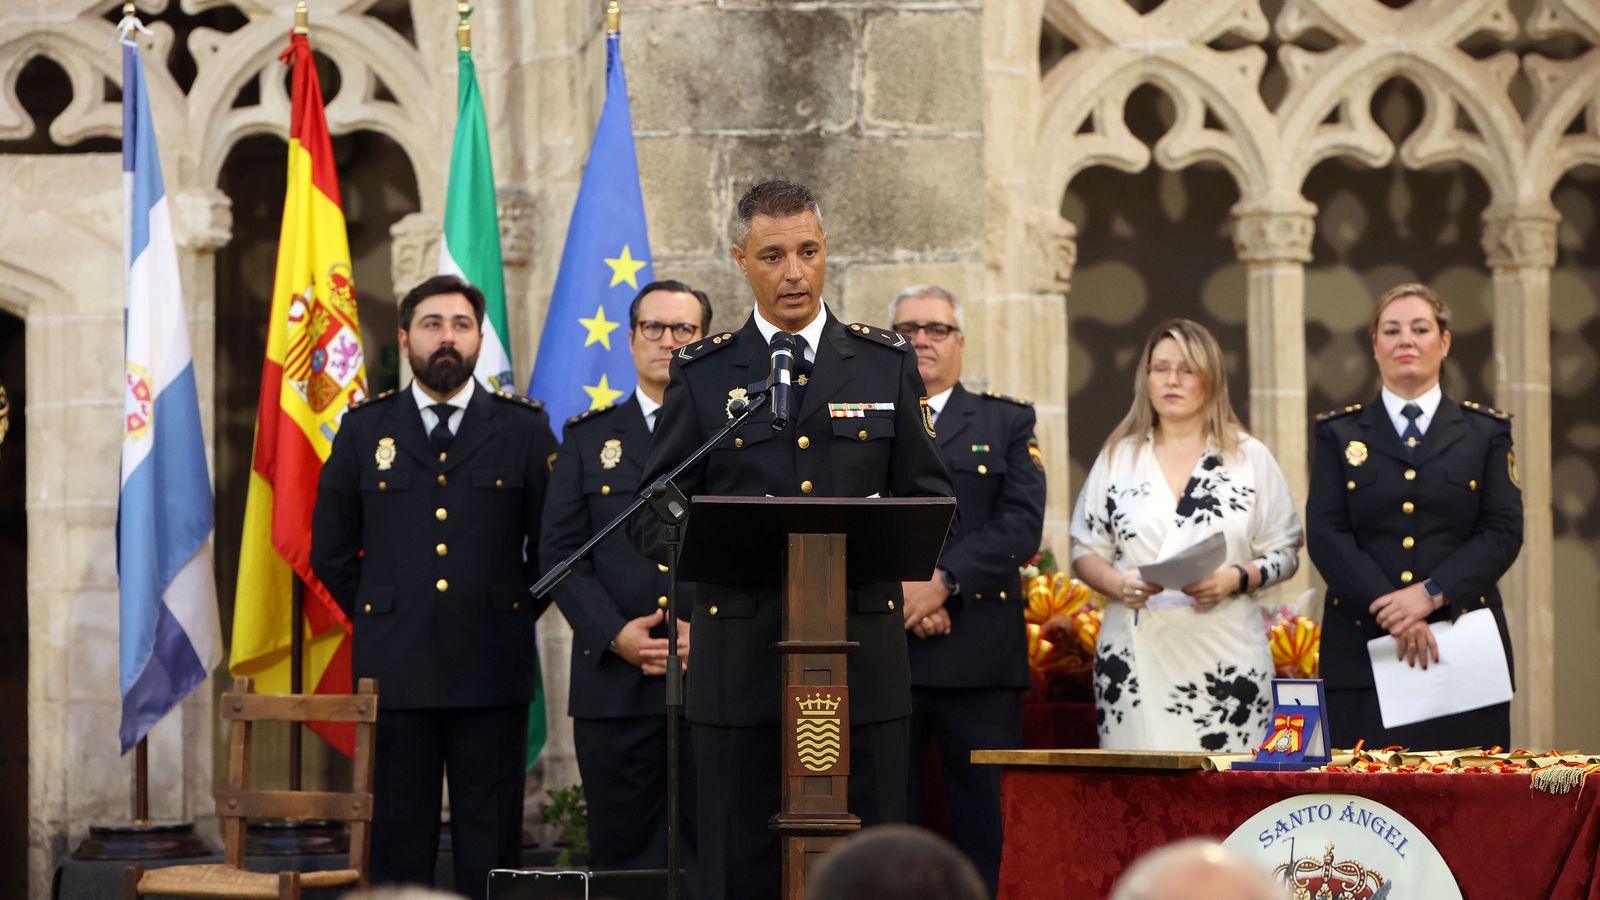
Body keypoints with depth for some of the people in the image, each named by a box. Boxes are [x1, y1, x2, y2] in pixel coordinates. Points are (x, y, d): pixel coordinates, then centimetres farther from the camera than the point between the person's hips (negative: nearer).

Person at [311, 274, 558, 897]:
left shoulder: (524, 427, 6)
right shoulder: (365, 429, 9)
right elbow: (331, 551, 14)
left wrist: (518, 614, 5)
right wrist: (376, 619, 8)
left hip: (492, 666, -1)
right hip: (395, 668, 1)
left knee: (491, 834, 1)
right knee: (400, 832, 2)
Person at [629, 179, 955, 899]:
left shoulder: (888, 364, 11)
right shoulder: (701, 373, 7)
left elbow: (931, 501, 11)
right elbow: (654, 515, 6)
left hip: (863, 658, 1)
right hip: (741, 658, -1)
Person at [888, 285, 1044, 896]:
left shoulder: (1007, 423, 12)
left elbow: (1022, 524, -2)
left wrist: (942, 582, -13)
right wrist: (897, 593, -12)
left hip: (979, 654, 0)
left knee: (986, 817, -2)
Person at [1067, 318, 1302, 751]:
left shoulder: (1249, 457, 9)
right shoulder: (1118, 457, 12)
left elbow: (1284, 553, 8)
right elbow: (1086, 551, 12)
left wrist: (1236, 579, -11)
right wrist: (1118, 583, -9)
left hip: (1224, 655, -1)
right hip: (1136, 657, 1)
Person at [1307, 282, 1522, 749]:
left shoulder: (1486, 431, 12)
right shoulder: (1340, 434, 12)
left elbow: (1504, 531, 2)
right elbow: (1326, 535, 1)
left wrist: (1431, 593, -13)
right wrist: (1391, 611, -13)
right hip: (1363, 649, 0)